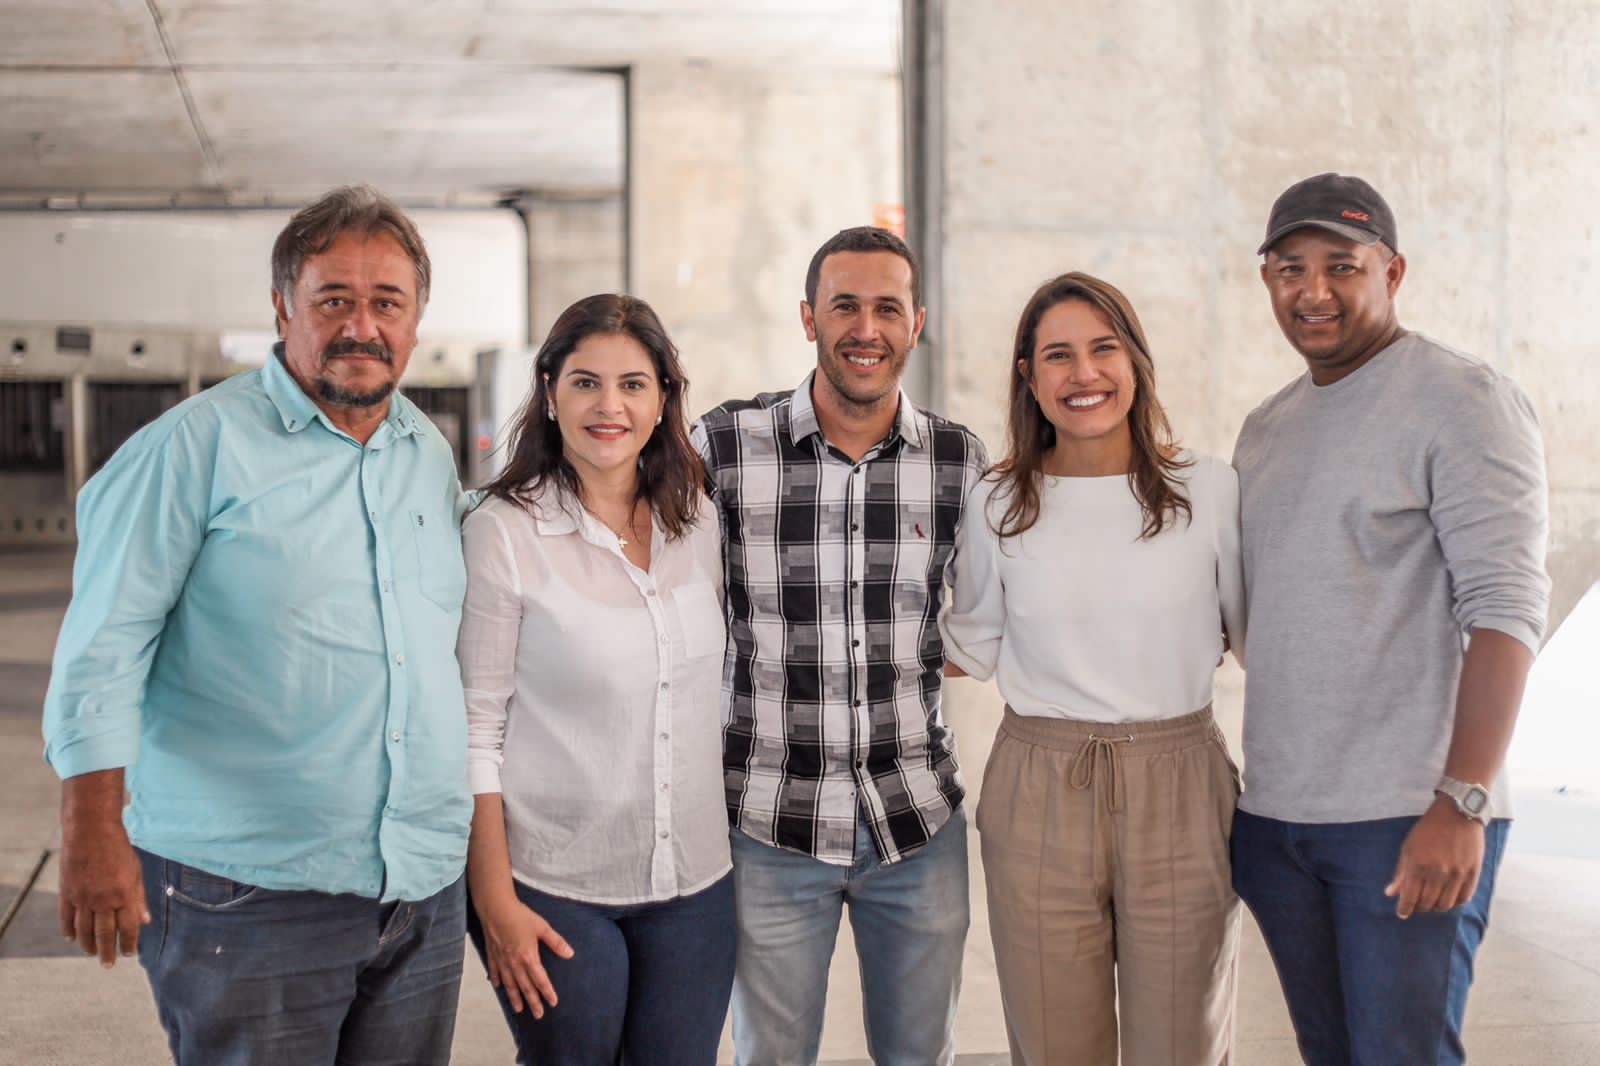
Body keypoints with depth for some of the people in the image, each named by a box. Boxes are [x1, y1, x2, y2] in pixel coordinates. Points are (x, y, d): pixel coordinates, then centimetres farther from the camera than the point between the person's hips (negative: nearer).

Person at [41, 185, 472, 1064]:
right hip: (248, 896, -6)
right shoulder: (201, 444, -6)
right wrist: (93, 829, -15)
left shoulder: (432, 458, 12)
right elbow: (105, 644, -9)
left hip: (425, 892, 6)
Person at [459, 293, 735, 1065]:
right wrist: (495, 902, -11)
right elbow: (474, 731, -10)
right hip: (554, 889, -4)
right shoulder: (504, 532, -10)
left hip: (694, 884, 4)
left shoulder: (698, 521, 4)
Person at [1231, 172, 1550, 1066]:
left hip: (1409, 817, -7)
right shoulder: (1266, 429, 15)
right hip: (1273, 813, 7)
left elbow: (1506, 608, -15)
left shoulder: (1463, 402, -7)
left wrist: (1461, 803, -21)